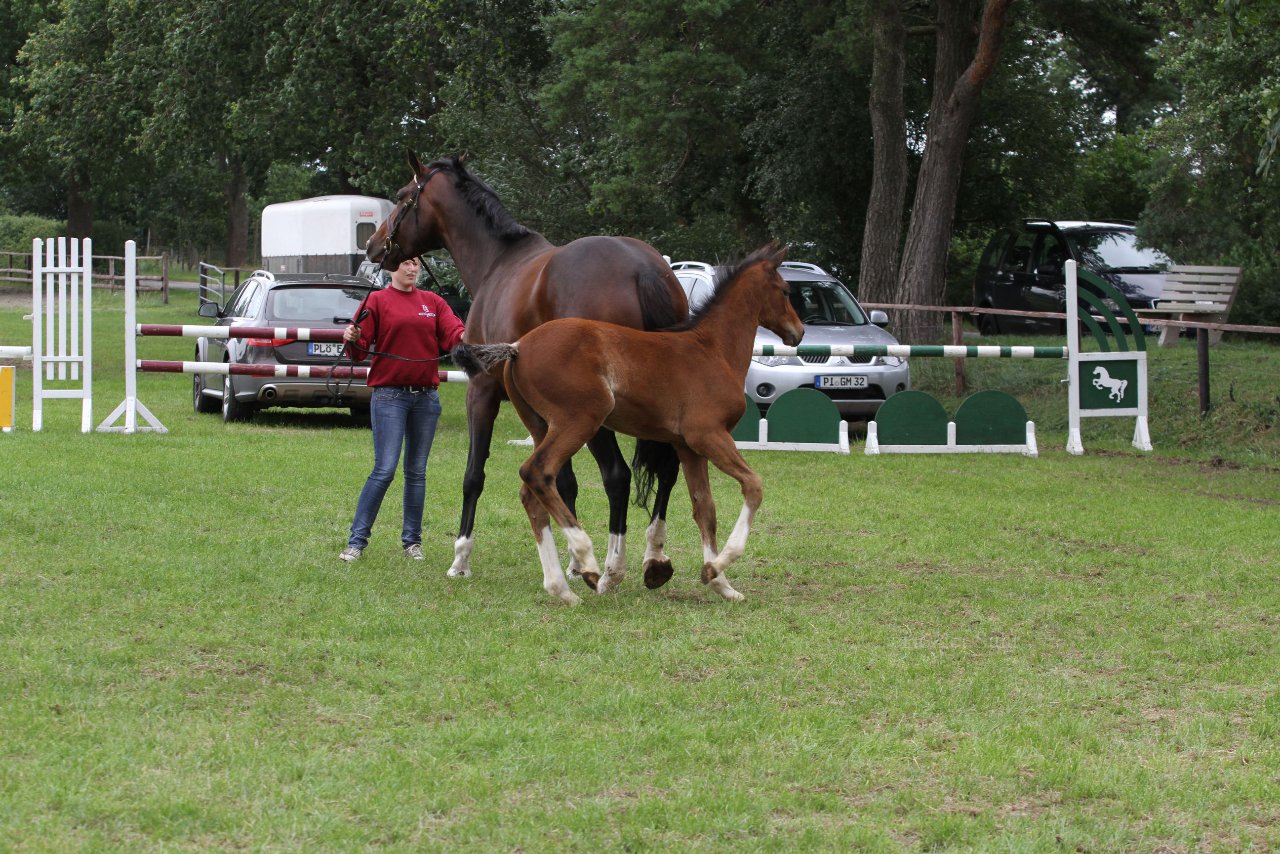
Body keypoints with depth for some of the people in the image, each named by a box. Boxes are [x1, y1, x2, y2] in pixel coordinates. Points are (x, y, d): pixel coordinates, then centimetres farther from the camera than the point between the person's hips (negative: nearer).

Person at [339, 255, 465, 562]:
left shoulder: (433, 302, 12)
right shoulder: (377, 301, 2)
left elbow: (453, 335, -1)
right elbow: (361, 349, -1)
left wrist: (467, 336, -23)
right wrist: (352, 339, -23)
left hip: (426, 396, 4)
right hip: (389, 395, -4)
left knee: (417, 471, 9)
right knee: (384, 470, -10)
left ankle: (412, 540, 16)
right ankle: (357, 540, -5)